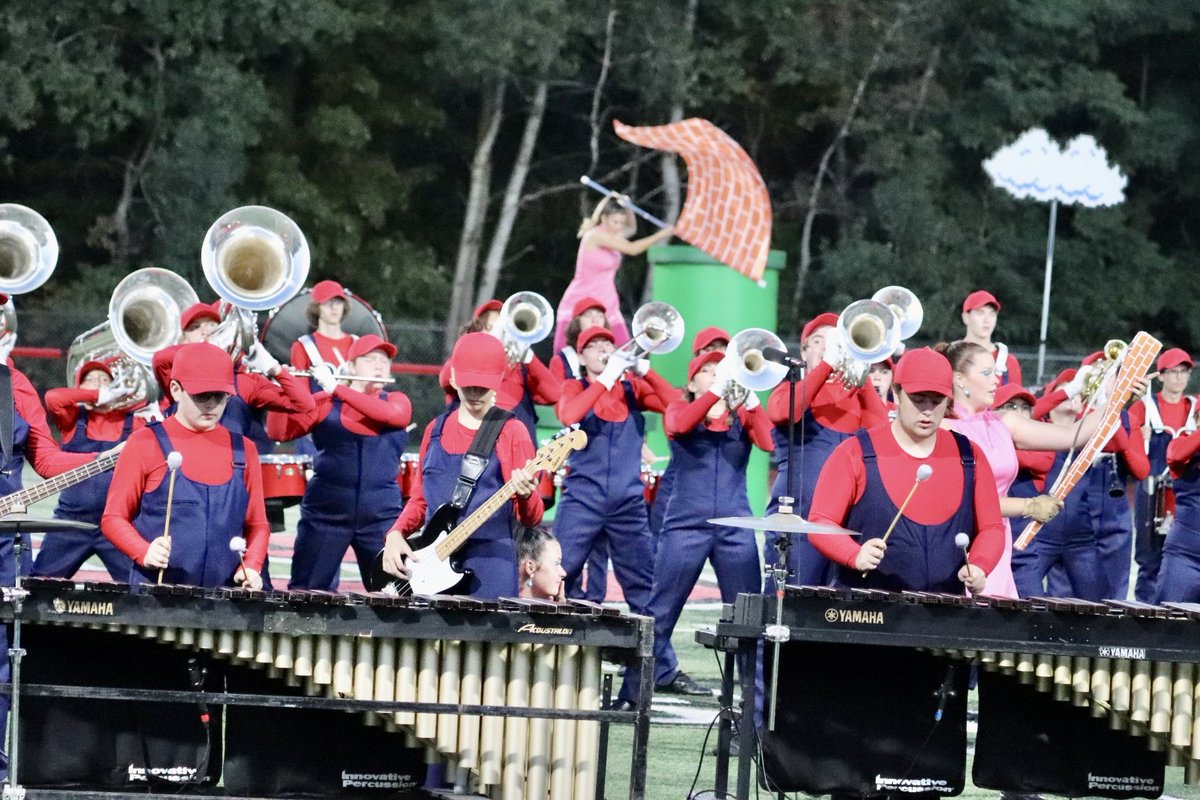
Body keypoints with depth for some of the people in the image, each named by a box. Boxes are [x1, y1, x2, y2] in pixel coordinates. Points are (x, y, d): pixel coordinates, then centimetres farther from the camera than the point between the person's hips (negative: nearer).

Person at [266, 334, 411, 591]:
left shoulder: (398, 401, 10)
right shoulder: (324, 402, 6)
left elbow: (390, 414, -14)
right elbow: (279, 432, -1)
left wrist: (336, 388, -16)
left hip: (381, 516, 1)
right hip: (326, 513, -1)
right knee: (306, 591, -1)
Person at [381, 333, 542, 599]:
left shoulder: (510, 433, -1)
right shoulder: (436, 430, 14)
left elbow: (530, 519, -4)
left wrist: (525, 495, -25)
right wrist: (396, 535, 3)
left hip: (489, 564, -4)